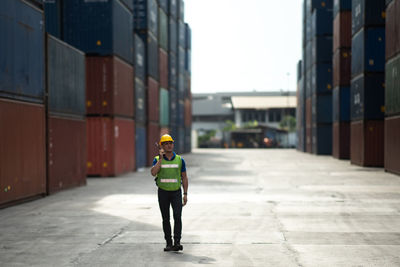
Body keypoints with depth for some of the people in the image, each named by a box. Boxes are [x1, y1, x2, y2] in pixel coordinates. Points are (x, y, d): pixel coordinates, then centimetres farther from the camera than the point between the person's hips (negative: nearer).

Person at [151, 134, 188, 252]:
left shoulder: (179, 160, 1)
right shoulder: (157, 160, -1)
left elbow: (184, 178, 4)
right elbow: (153, 173, -19)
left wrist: (185, 194, -2)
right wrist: (161, 158, -21)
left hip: (176, 193, -1)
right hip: (163, 192, 1)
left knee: (177, 216, -17)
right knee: (166, 219, 6)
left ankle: (177, 243, -19)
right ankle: (169, 243, 16)